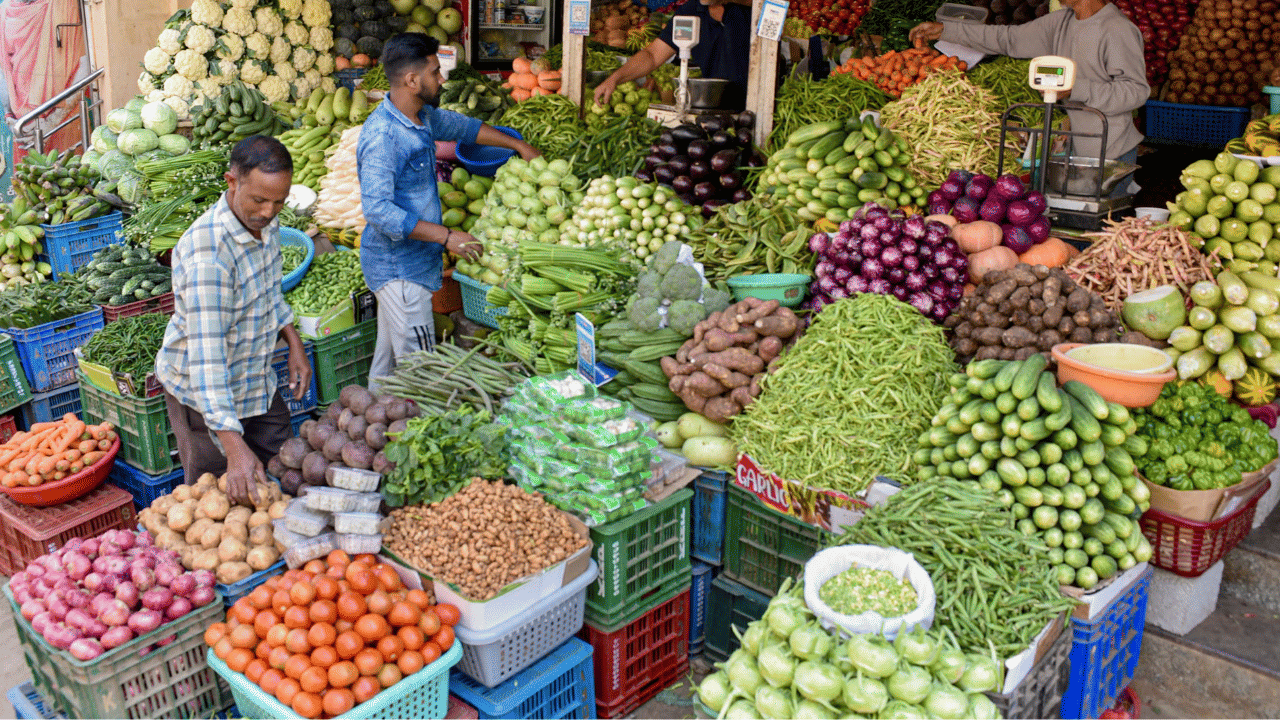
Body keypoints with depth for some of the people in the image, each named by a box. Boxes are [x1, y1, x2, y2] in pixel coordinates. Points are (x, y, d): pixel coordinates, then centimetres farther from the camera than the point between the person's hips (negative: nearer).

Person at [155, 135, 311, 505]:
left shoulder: (265, 222, -7)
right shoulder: (207, 252, -35)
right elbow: (206, 356, -39)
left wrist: (293, 342, 7)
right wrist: (234, 446, -44)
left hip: (258, 382, 8)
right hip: (202, 391, -8)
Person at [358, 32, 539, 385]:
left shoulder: (423, 115, 5)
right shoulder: (382, 136, -24)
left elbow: (462, 126, 25)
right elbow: (377, 210, -29)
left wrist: (519, 145, 27)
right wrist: (446, 237, -29)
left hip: (413, 261, 10)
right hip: (398, 266, -10)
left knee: (390, 352, 19)